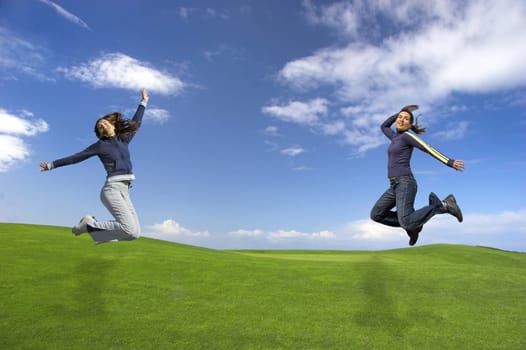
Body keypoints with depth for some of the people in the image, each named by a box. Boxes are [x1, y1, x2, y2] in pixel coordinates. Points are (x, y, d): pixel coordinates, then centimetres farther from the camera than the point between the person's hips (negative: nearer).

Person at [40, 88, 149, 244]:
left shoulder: (123, 140, 20)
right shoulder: (100, 145, 8)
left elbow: (136, 123, 32)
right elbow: (75, 157, 12)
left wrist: (143, 103, 39)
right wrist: (52, 165, 14)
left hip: (124, 191, 6)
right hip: (112, 189, -6)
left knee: (134, 233, -4)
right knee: (131, 230, -21)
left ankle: (91, 226, 9)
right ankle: (89, 224, -2)